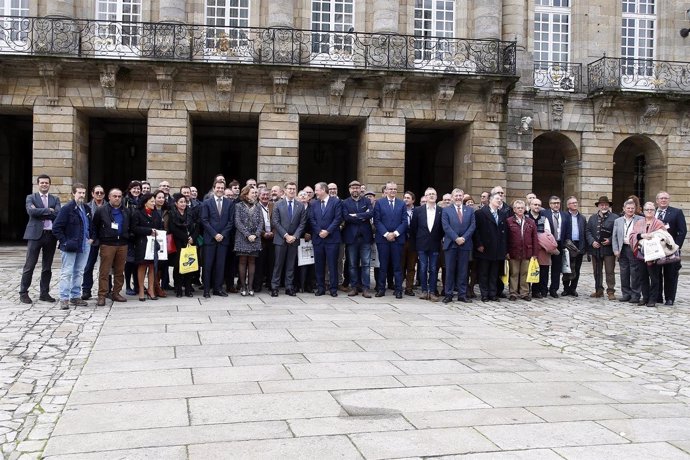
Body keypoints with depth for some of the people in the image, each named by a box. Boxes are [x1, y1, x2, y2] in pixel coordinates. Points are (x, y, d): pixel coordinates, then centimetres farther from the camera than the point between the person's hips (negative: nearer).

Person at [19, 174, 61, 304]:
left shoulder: (55, 199, 12)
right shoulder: (31, 197, 6)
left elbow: (58, 214, -5)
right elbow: (31, 211, -14)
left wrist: (39, 212, -10)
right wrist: (48, 210, -11)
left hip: (51, 235, 3)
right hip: (35, 234, -3)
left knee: (47, 267, 8)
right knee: (29, 265, -2)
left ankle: (44, 293, 17)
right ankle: (23, 293, 5)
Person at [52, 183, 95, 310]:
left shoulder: (87, 209, 11)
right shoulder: (66, 209, -9)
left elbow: (90, 225, 26)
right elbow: (56, 227, -12)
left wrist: (91, 237, 12)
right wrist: (64, 242, -14)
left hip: (84, 245, 7)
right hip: (70, 247, -7)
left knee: (79, 272, 12)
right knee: (66, 272, -3)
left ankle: (76, 297, 20)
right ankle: (64, 299, -1)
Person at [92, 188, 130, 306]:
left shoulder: (126, 212, 13)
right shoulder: (101, 210, 1)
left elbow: (129, 227, 20)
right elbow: (95, 227, 4)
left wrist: (127, 239, 11)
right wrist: (97, 240, 2)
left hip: (122, 244, 4)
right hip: (107, 244, -4)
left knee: (120, 271, 8)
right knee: (104, 271, -4)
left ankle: (116, 293, 17)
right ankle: (102, 296, -2)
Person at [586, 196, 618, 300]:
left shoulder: (615, 217, 0)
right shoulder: (592, 218, 12)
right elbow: (588, 231, 8)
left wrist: (610, 240, -15)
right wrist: (592, 241, -6)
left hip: (608, 248, -4)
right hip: (595, 248, 4)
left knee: (610, 271, -2)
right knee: (597, 271, 10)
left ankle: (610, 292, 2)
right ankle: (599, 290, 19)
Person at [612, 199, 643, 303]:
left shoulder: (641, 220, 1)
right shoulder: (618, 221, 12)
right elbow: (614, 237, 11)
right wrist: (616, 250, 1)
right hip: (623, 249, 4)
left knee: (635, 273, -1)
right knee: (624, 273, 8)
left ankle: (635, 295, 7)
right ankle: (626, 294, 17)